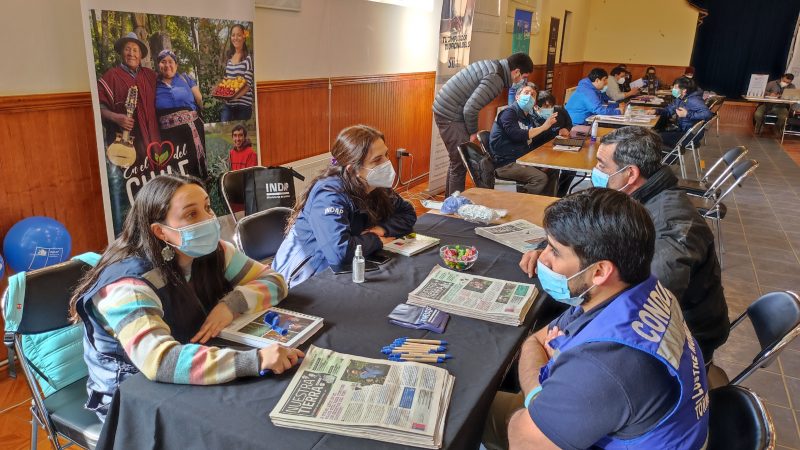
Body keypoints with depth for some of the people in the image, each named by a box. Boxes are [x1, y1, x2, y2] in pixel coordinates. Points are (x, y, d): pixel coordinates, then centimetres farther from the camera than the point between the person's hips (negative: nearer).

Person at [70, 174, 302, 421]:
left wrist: (231, 304, -24)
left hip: (193, 381, 6)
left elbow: (273, 281, -4)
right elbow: (159, 361, -42)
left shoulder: (211, 253, -8)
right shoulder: (129, 285, -27)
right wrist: (255, 360, -49)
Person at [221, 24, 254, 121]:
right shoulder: (229, 57, 12)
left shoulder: (248, 58, -7)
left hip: (243, 104, -5)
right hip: (227, 104, 5)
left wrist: (235, 96, -26)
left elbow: (248, 84, -12)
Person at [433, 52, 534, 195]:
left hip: (444, 109, 10)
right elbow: (470, 109, -23)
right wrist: (473, 132, -11)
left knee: (456, 161, 19)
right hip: (450, 116, -10)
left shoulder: (493, 65, 9)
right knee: (461, 164, -5)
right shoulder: (495, 79, -20)